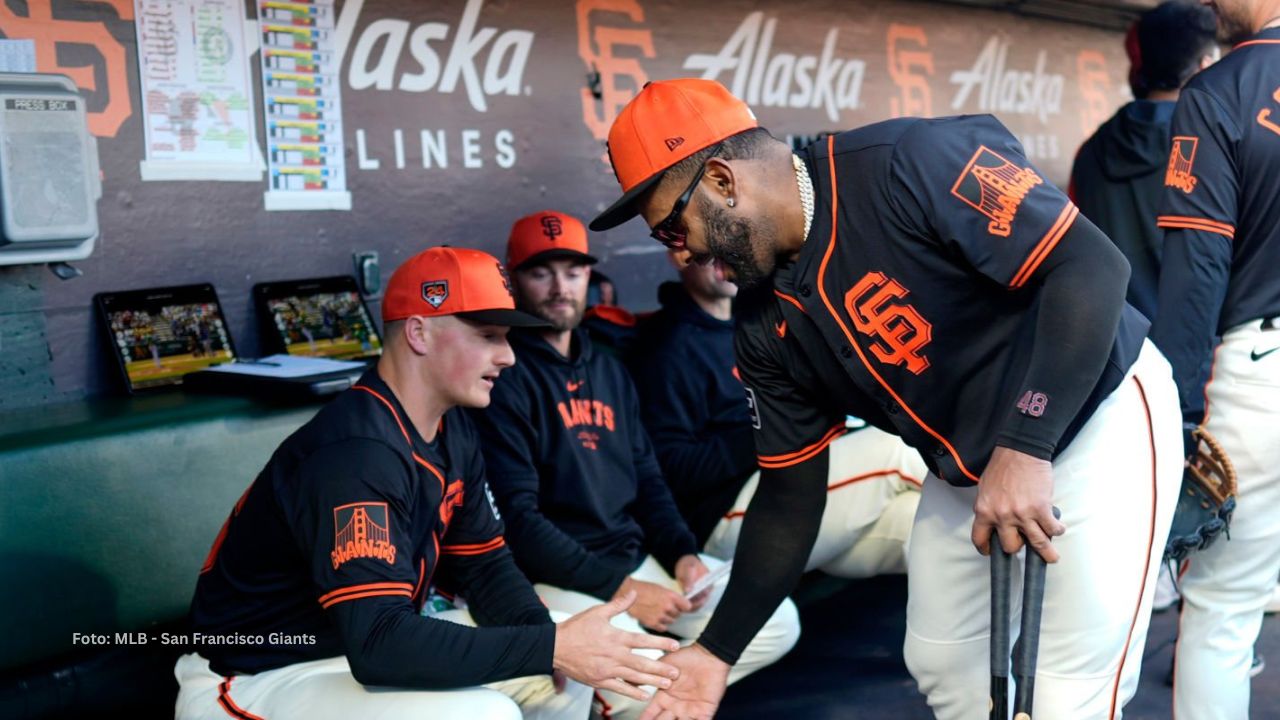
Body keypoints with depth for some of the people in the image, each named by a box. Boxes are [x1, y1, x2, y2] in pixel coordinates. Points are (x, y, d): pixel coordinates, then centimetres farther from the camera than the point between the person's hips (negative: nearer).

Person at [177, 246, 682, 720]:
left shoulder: (453, 432, 1)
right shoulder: (355, 451, -28)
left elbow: (483, 564, 6)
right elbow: (377, 644, -35)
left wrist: (552, 641, -13)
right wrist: (550, 647, -34)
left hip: (369, 642, 9)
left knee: (567, 673, 3)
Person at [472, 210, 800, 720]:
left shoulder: (609, 370, 16)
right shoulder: (505, 376, -10)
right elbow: (515, 516, -17)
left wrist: (682, 553, -2)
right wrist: (617, 587, -20)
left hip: (638, 556, 8)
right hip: (555, 576, -8)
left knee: (776, 622, -1)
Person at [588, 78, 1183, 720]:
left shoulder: (906, 164, -27)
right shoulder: (765, 326, -4)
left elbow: (1093, 266, -30)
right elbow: (790, 494, 3)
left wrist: (1025, 447, -36)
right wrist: (718, 649, 1)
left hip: (1098, 414, -7)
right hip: (967, 468, 7)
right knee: (942, 666, 14)